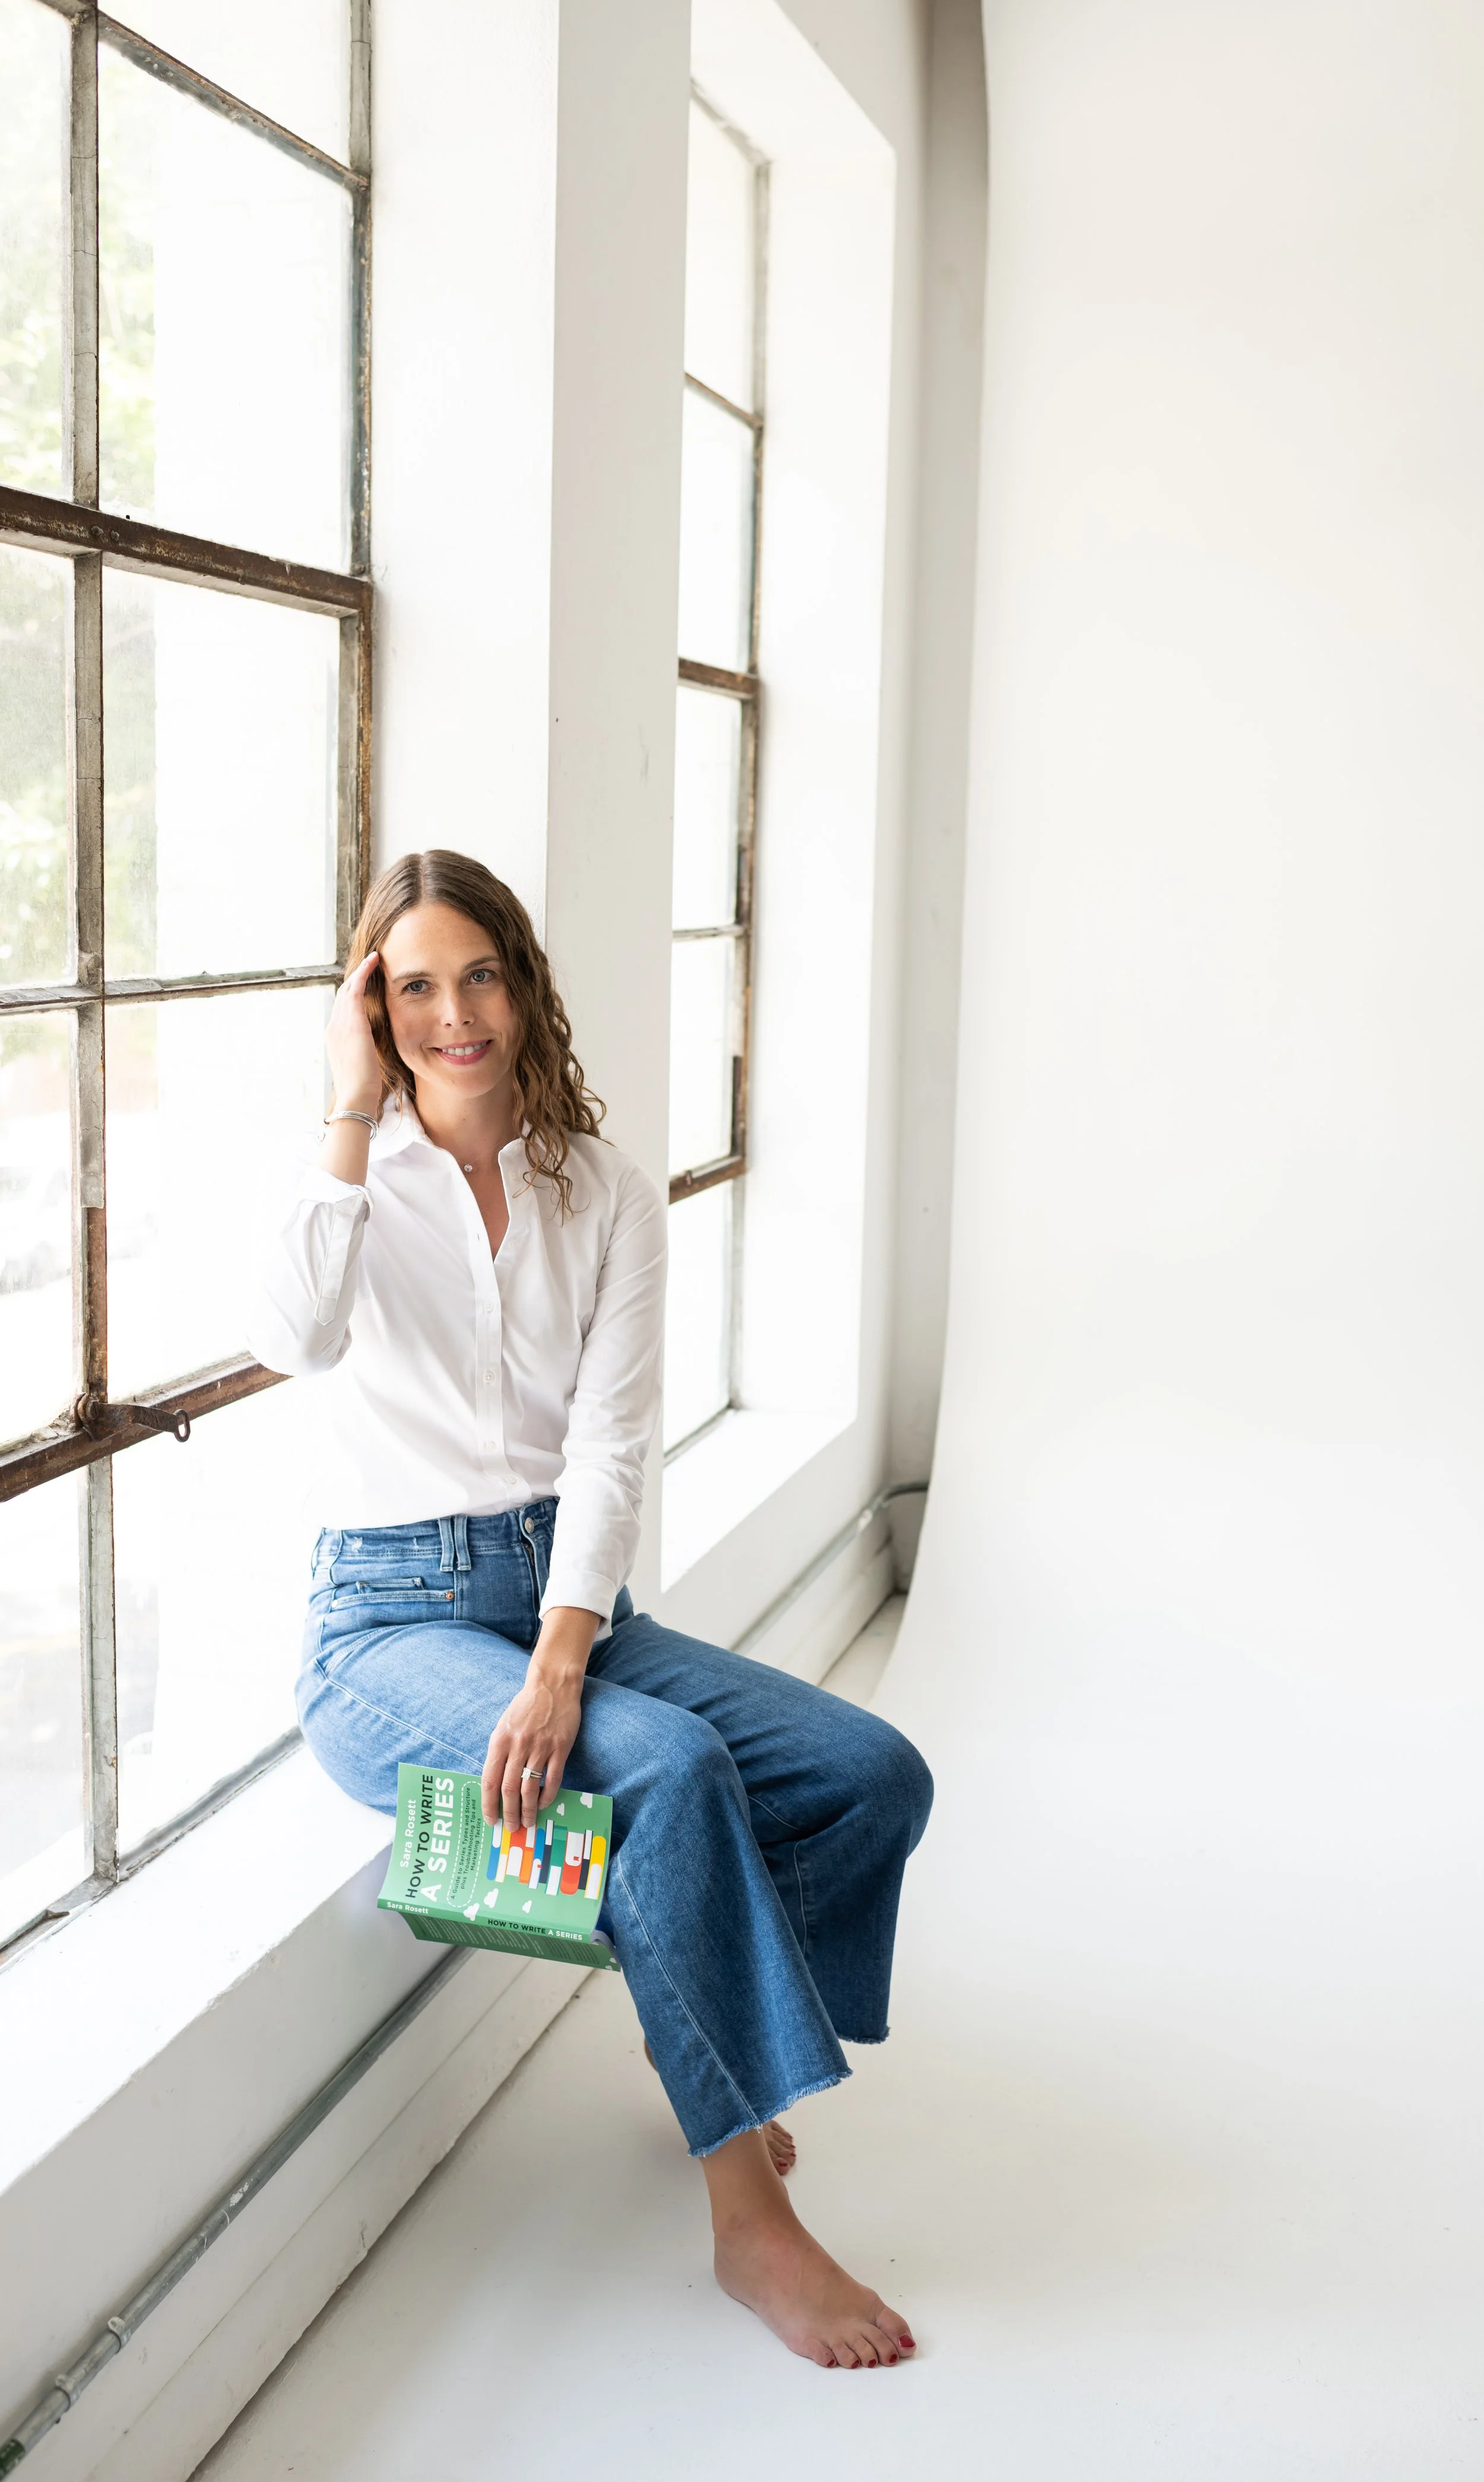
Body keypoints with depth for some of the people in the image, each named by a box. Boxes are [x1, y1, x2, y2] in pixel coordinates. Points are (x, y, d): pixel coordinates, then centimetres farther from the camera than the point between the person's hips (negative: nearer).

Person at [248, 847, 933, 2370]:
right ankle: (749, 2222, -18)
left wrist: (557, 1667, -21)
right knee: (673, 1771, -30)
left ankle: (712, 2056, 11)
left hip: (568, 1599, 4)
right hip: (392, 1626, -4)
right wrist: (356, 1109, -21)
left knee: (876, 1774, -13)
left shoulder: (607, 1197, 5)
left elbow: (609, 1445, -7)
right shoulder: (352, 1179, -2)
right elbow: (292, 1340, -26)